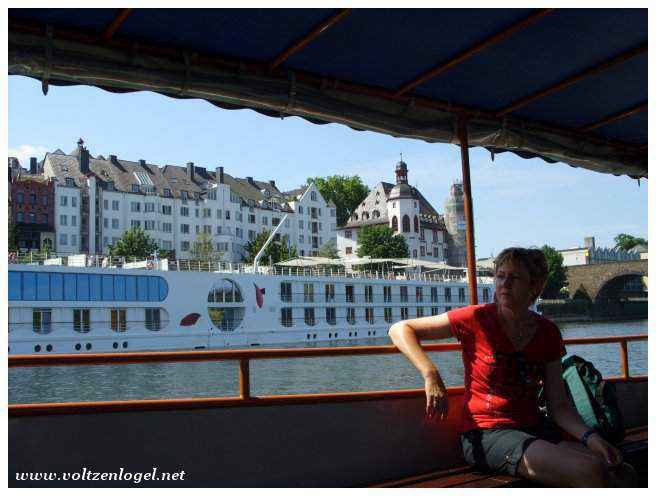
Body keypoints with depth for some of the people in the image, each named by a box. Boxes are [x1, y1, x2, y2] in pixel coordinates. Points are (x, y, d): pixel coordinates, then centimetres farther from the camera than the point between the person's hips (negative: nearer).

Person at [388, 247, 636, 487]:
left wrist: (590, 437, -14)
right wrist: (431, 375, -20)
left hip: (533, 429, 5)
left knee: (622, 474, -18)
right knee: (588, 471, -25)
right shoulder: (477, 318, -7)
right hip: (485, 432, -5)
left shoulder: (548, 333, 6)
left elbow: (559, 406, 5)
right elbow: (400, 329, -6)